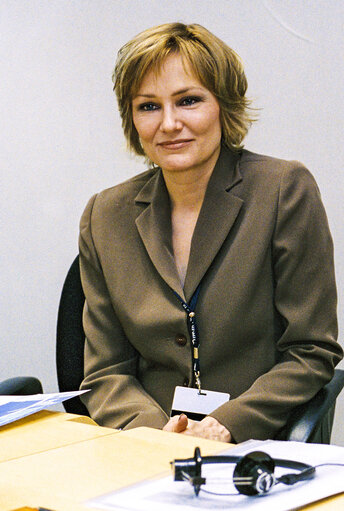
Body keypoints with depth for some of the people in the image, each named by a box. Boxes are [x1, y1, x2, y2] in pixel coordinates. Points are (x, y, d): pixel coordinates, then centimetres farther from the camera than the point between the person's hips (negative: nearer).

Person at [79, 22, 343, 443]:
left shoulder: (286, 190, -2)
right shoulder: (104, 218, 8)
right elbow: (106, 372, 8)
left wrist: (228, 424, -14)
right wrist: (155, 430, -11)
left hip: (260, 449, -1)